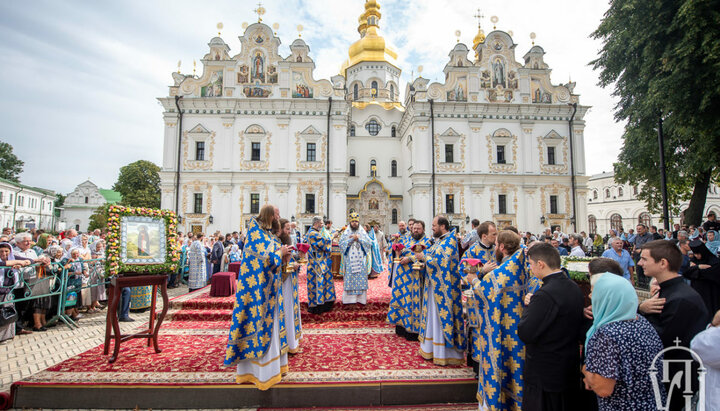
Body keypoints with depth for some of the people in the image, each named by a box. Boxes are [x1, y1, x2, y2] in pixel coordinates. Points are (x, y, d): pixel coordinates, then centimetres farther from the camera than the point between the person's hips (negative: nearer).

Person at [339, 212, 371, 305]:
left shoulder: (363, 232, 8)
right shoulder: (346, 232, 6)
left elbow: (369, 242, -1)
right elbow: (341, 243, -5)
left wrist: (358, 239, -9)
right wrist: (352, 239, -11)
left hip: (361, 260, 1)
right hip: (349, 260, -1)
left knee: (361, 277, 1)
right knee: (349, 278, -1)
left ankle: (361, 298, 8)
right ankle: (349, 298, 6)